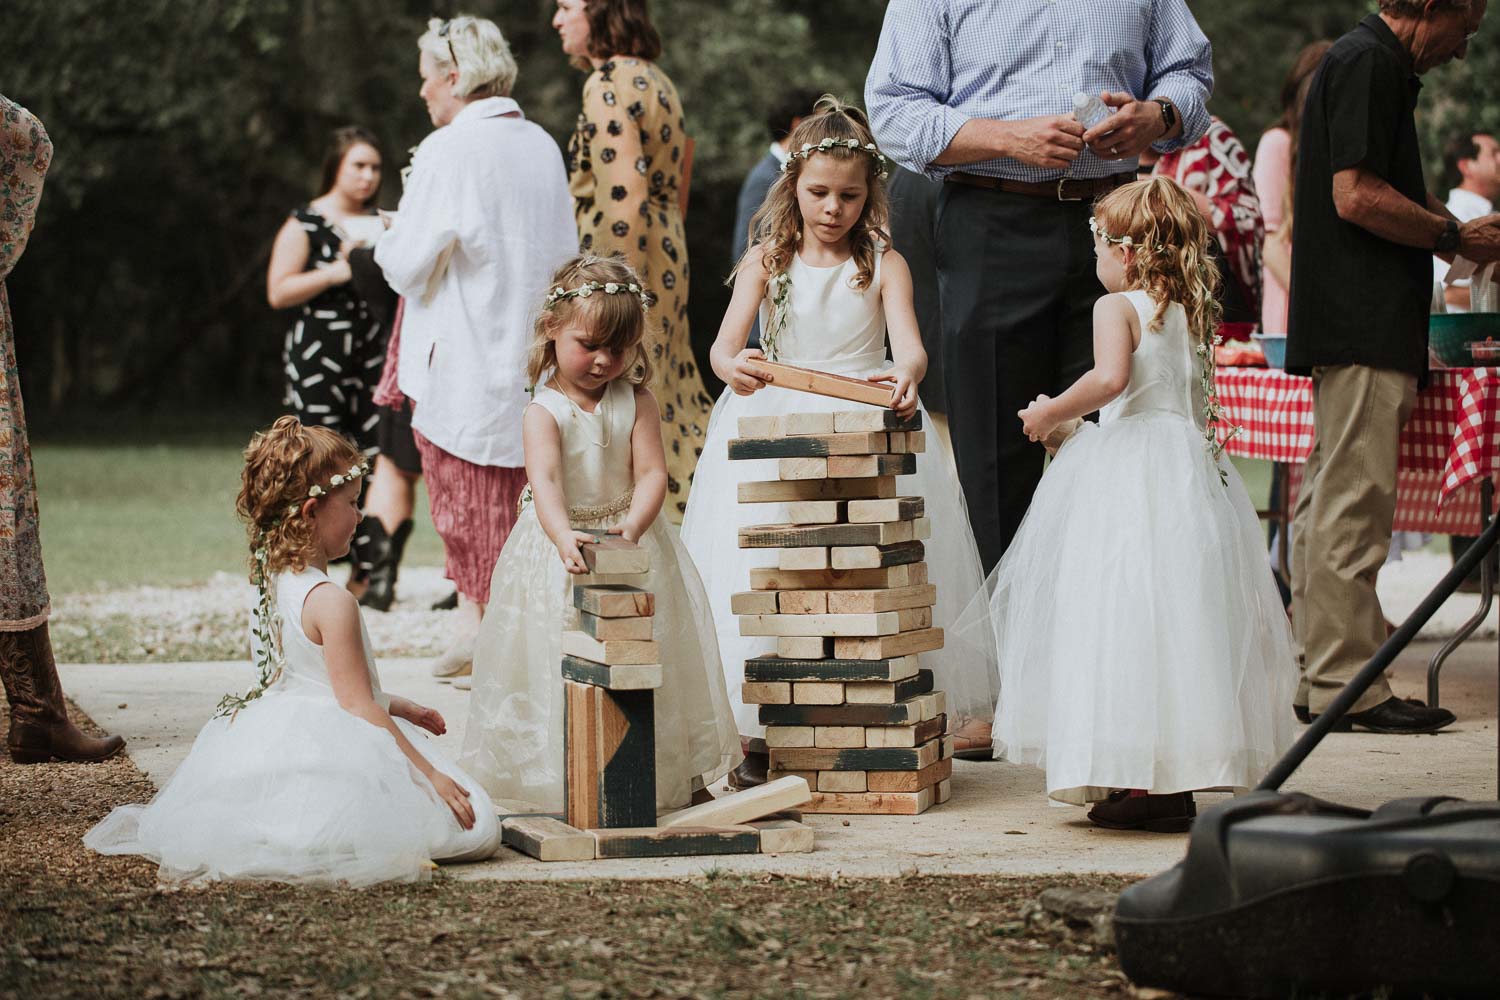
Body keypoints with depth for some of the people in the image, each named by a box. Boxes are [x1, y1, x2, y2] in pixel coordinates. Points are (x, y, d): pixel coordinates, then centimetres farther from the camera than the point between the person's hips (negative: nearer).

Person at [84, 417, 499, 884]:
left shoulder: (275, 583, 9)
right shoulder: (332, 602, -18)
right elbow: (358, 706, -18)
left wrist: (395, 706, 25)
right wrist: (429, 774, -15)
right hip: (331, 753, -10)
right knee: (475, 826, -9)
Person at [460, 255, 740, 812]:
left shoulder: (636, 402, -2)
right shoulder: (544, 412, -11)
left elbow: (652, 473, -10)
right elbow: (545, 481, -27)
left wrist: (633, 526, -30)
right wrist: (563, 538, -46)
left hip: (632, 541, 2)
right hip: (560, 544, -2)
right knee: (558, 663, -2)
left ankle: (657, 774, 14)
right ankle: (554, 777, 8)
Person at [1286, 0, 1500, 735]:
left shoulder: (1369, 64, 20)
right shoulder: (1368, 64, -12)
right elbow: (1357, 196, -20)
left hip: (1351, 330, 11)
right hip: (1363, 327, -11)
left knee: (1330, 502, 11)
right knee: (1355, 503, -9)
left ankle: (1321, 679, 15)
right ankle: (1346, 685, -8)